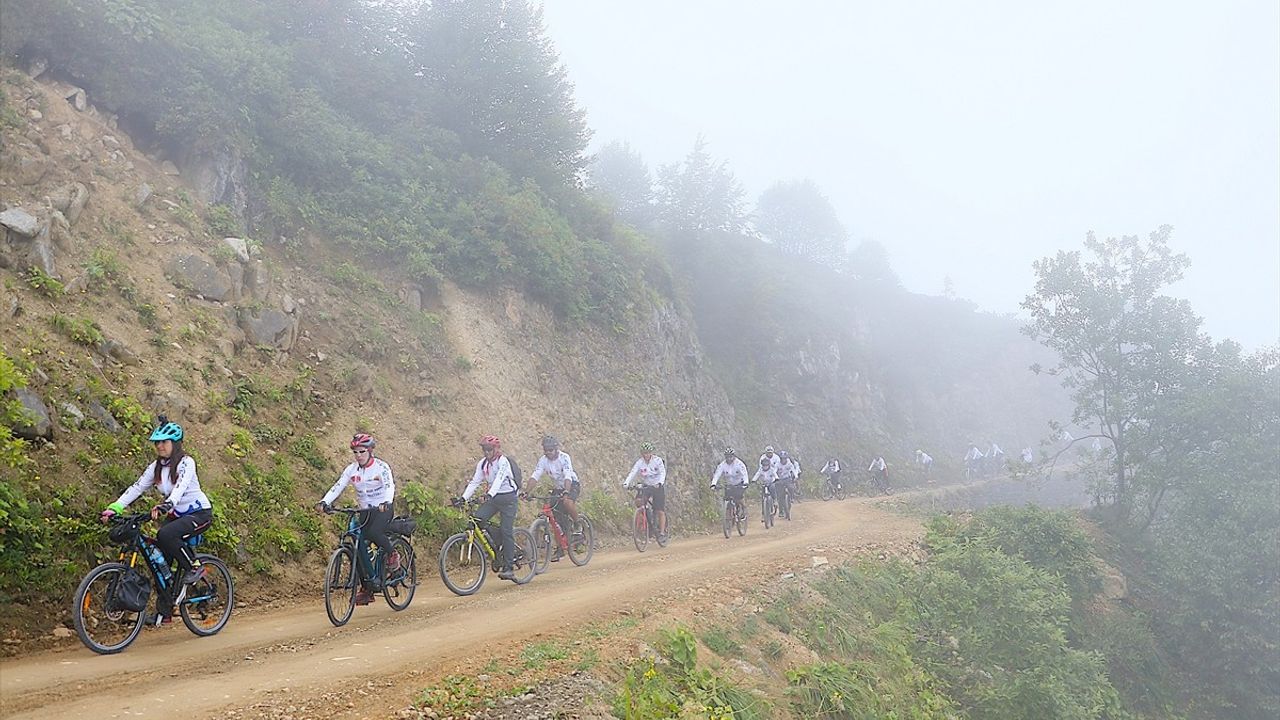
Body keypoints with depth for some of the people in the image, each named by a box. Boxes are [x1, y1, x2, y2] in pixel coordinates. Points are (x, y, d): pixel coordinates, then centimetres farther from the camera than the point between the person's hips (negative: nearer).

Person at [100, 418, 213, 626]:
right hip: (176, 515, 7)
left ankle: (193, 567, -12)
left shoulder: (186, 462, -16)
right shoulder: (156, 467, 3)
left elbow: (180, 487, -33)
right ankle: (164, 612, 3)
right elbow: (136, 488, -4)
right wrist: (114, 508, -18)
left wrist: (165, 505, -52)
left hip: (200, 513, -7)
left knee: (166, 535, -34)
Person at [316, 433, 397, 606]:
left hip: (383, 509, -5)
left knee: (373, 532, -33)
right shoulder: (351, 469, 1)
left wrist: (386, 503, -45)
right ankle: (367, 588, 0)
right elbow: (337, 487, -8)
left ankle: (392, 553, -3)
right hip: (365, 511, 5)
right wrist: (323, 502, -24)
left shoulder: (381, 467, -11)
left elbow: (390, 486, -25)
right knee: (359, 546, -7)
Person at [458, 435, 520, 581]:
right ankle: (498, 545, 2)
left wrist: (490, 494, -46)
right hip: (493, 498, 6)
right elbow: (474, 482, -1)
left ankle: (507, 568, -7)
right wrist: (463, 498, -13)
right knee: (477, 518, -16)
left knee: (506, 531, -10)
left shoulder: (503, 461, -15)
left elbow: (499, 479, -30)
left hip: (507, 498, -6)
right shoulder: (482, 463, 4)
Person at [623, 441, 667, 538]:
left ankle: (662, 531, 3)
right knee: (638, 501, -24)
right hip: (646, 486, 3)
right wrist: (626, 483, -34)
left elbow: (662, 473, -21)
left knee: (660, 511, -8)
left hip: (658, 486, -3)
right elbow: (632, 473, -16)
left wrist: (660, 483, -41)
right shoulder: (639, 462, -6)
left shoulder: (657, 460, -13)